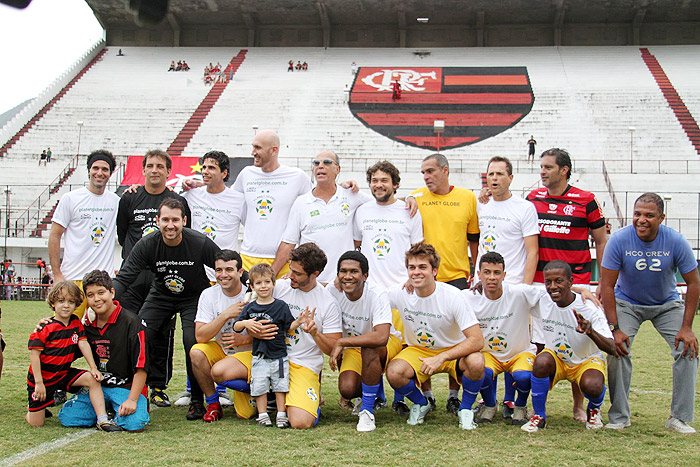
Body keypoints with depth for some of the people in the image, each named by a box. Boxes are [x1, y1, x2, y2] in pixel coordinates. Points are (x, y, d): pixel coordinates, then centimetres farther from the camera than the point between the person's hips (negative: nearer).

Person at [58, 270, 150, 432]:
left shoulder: (131, 322, -11)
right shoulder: (87, 323, 6)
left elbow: (141, 367, -13)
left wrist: (132, 400, -21)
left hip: (127, 386, -5)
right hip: (97, 385, 5)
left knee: (134, 423, -29)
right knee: (67, 418, -14)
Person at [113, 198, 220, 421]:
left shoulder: (201, 243, -24)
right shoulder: (147, 245, -18)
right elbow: (124, 277, -20)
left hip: (195, 296, -3)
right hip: (161, 294, 3)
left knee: (193, 342, -23)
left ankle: (197, 399, -5)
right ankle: (156, 386, 7)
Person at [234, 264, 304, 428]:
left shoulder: (281, 306, 2)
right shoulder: (250, 308, 5)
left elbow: (288, 328, 4)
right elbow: (236, 327, 5)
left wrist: (298, 321, -14)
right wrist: (245, 323, -16)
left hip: (279, 355, -1)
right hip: (259, 356, 1)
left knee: (280, 385, 3)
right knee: (259, 386, 1)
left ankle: (282, 415, 13)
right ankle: (262, 415, 13)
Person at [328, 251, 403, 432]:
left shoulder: (378, 296, -28)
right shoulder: (333, 292, -13)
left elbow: (381, 337, -43)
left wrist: (341, 342, -35)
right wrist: (338, 354, 1)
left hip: (389, 345, -4)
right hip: (353, 348, 4)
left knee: (369, 348, -39)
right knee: (347, 389, -22)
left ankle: (367, 410, -22)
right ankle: (375, 390, 16)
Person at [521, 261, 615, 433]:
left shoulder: (590, 309, -24)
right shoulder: (541, 300, -13)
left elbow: (611, 349, -31)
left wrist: (591, 332, -53)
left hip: (587, 360, -2)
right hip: (555, 357, 2)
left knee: (593, 387, -34)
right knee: (541, 362, -33)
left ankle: (594, 409, 6)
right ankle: (539, 415, -11)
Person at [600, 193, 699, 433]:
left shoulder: (676, 242, -21)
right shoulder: (619, 240, -23)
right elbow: (607, 285, -18)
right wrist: (615, 328, -23)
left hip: (667, 304, 1)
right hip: (627, 303, -1)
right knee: (617, 350, -19)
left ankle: (680, 418, -2)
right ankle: (619, 417, -3)